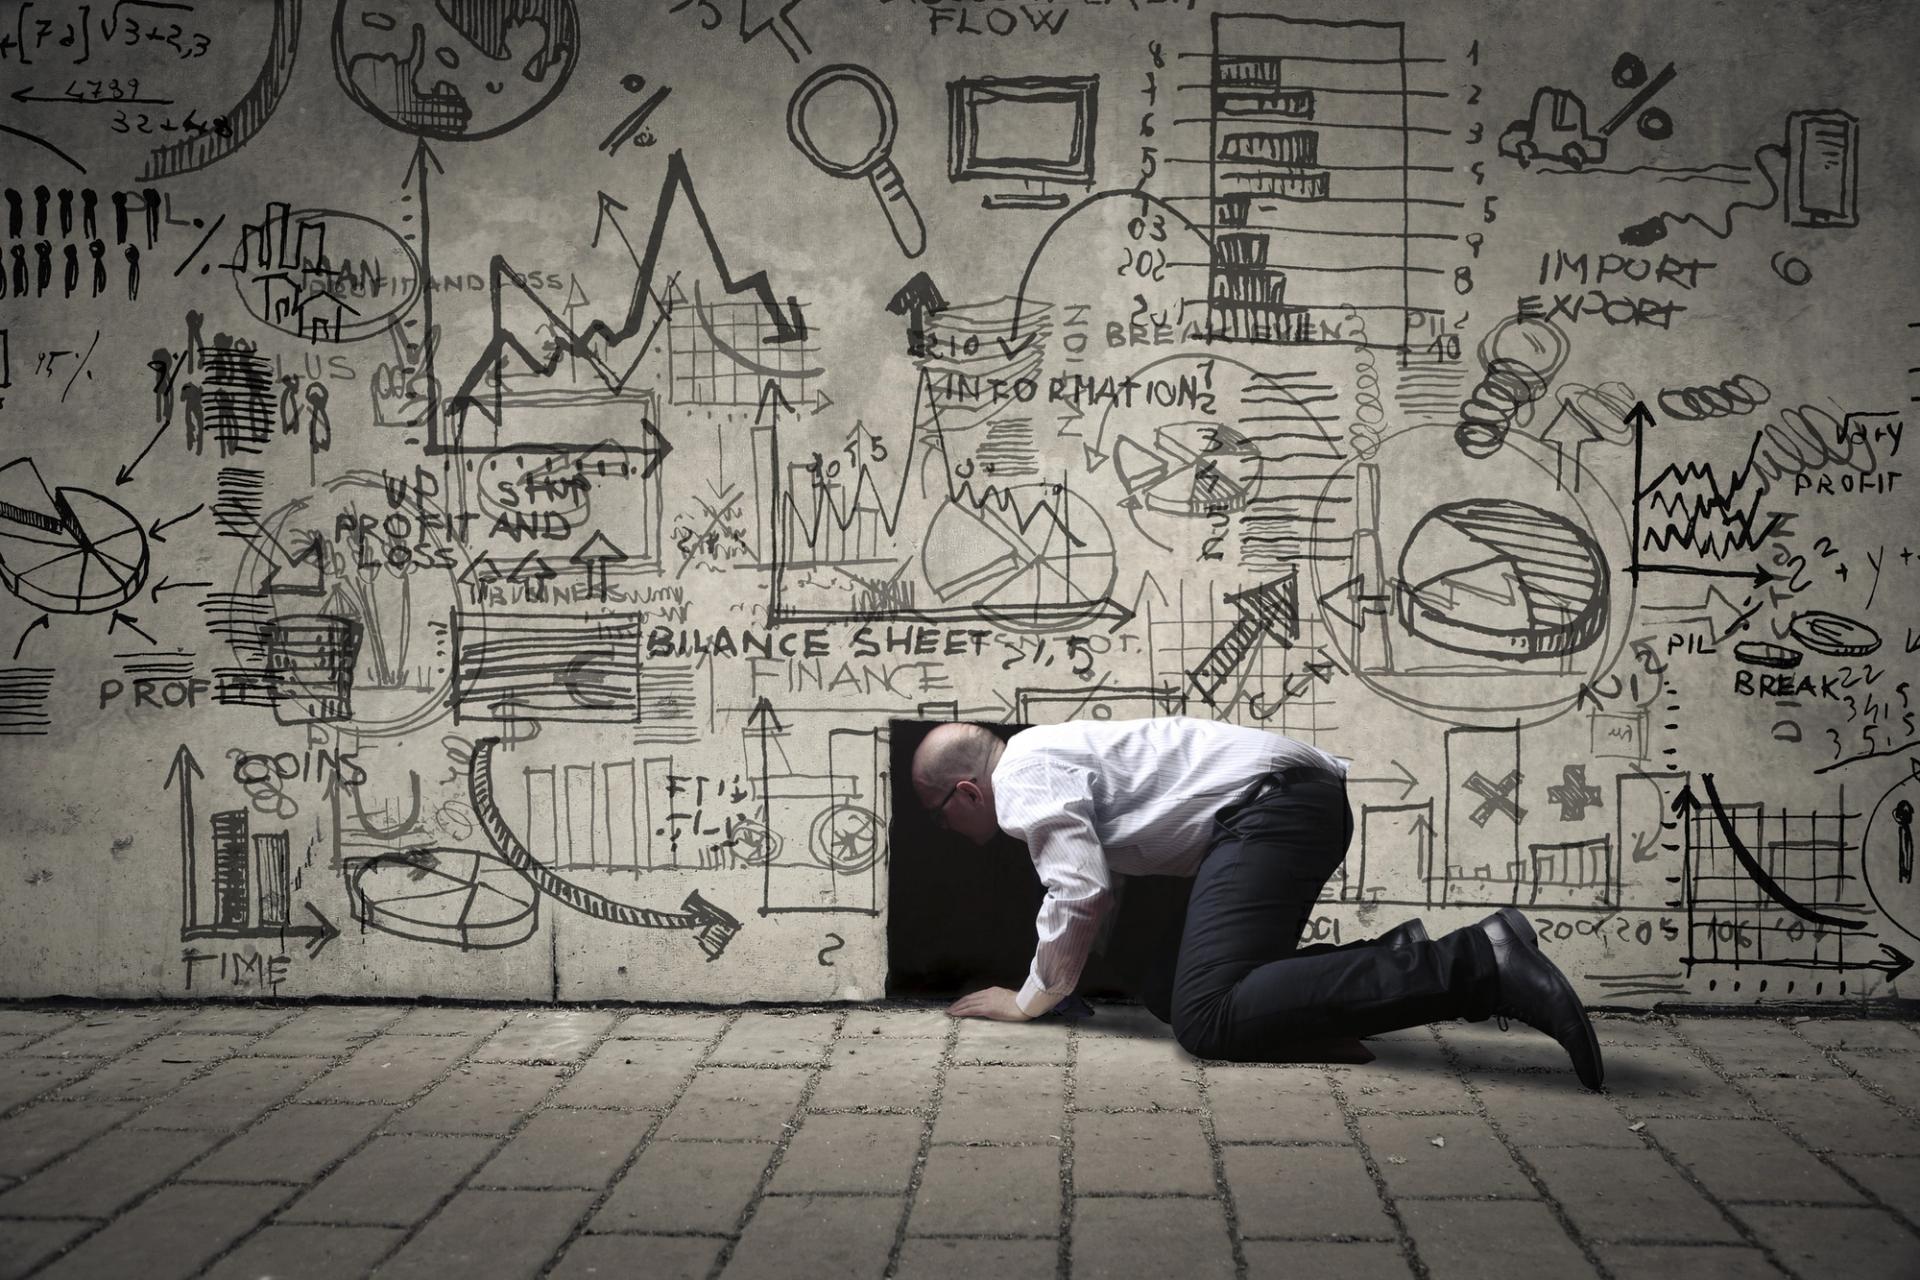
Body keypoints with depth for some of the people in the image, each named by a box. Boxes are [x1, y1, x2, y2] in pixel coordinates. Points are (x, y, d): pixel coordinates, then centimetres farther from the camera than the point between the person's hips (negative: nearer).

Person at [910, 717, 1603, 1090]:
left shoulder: (1023, 779, -2)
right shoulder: (1042, 748, 28)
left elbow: (1080, 898, -11)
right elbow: (1095, 892, 36)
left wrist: (1028, 1002, 3)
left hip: (1271, 798, -11)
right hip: (1309, 800, 11)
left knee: (1206, 1019, -24)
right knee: (1169, 993, 11)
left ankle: (1476, 964, -31)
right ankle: (1400, 958, -1)